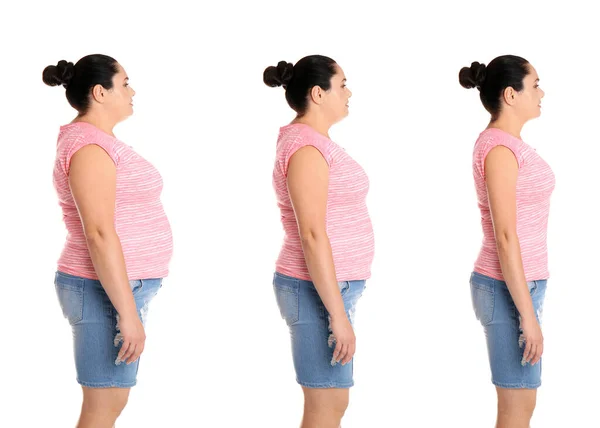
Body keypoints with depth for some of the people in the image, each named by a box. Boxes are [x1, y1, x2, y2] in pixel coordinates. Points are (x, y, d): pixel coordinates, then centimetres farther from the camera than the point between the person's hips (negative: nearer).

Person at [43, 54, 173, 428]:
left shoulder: (97, 141, 15)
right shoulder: (90, 146, -18)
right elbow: (99, 235, -23)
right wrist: (128, 313, -24)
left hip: (117, 286, 10)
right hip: (107, 292, -10)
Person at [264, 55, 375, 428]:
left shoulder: (315, 142, 14)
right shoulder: (307, 148, -18)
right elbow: (312, 236, -22)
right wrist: (338, 315, -23)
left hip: (329, 286, 10)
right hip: (319, 291, -10)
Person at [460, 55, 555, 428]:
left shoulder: (509, 144, 11)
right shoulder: (499, 148, -19)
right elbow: (505, 237, -22)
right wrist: (527, 315, -21)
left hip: (519, 283, 10)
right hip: (509, 289, -10)